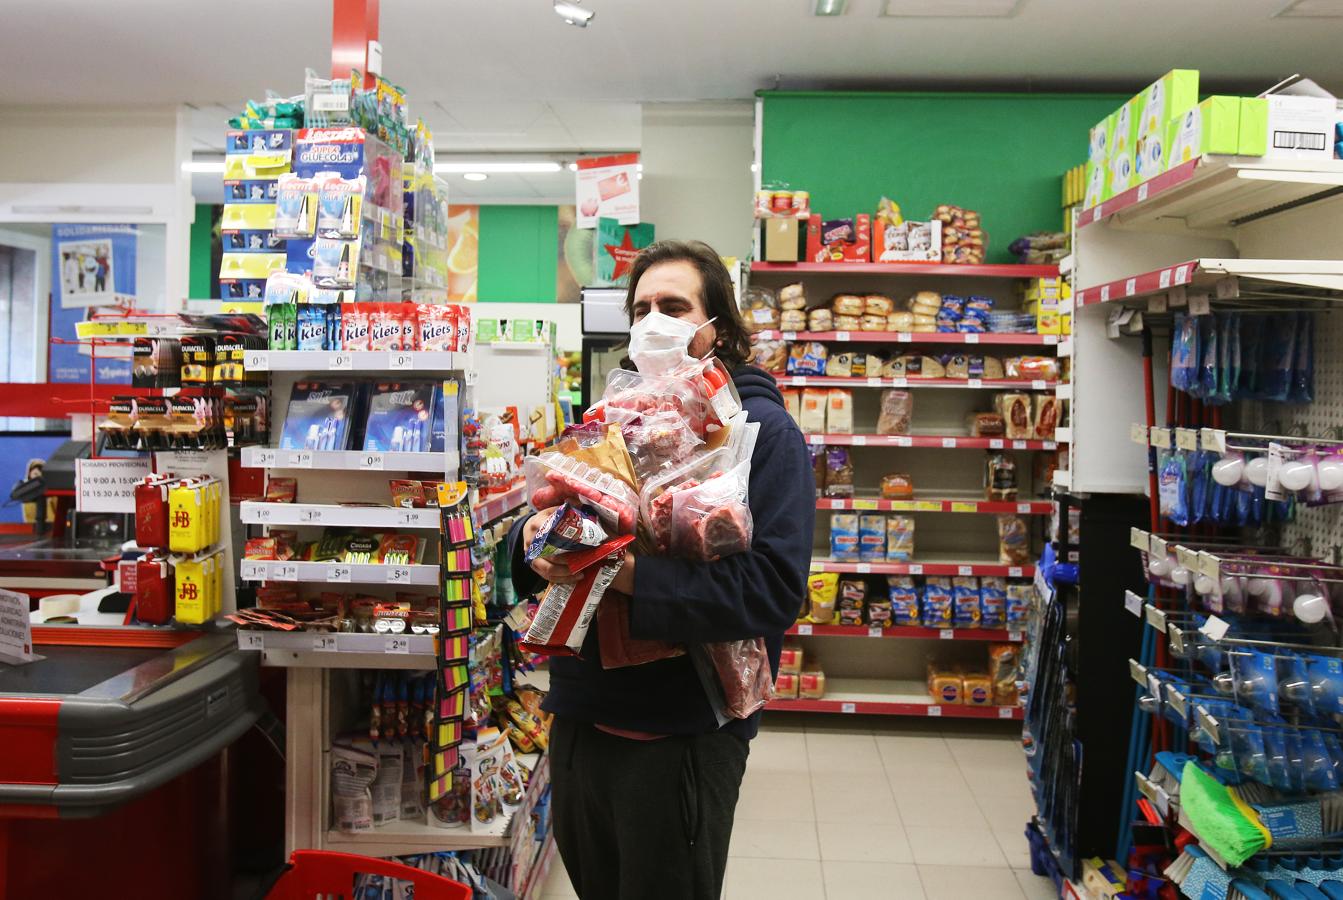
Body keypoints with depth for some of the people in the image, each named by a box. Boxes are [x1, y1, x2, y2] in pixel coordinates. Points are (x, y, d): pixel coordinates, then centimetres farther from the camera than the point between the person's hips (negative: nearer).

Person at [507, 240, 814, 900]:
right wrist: (533, 538, -13)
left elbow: (773, 587, -23)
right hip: (579, 718, 7)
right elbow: (530, 535, 11)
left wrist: (628, 575, -30)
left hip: (681, 739, -6)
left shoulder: (763, 430, -10)